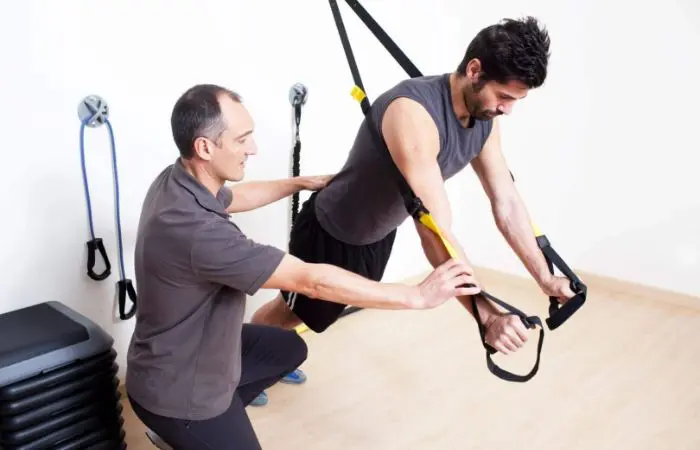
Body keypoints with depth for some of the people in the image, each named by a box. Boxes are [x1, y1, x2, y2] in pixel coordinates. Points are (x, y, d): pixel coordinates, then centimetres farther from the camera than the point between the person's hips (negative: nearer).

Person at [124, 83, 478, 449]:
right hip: (177, 388, -9)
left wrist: (300, 183, 24)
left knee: (289, 348, 24)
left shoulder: (177, 181, -8)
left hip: (195, 346, 9)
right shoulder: (197, 230, -37)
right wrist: (418, 295, -29)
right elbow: (312, 281, -35)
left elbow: (234, 196, 15)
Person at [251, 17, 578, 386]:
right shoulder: (413, 113, -40)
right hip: (330, 232, -8)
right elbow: (435, 230, -45)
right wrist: (487, 314, -48)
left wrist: (544, 278, -6)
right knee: (294, 311, 15)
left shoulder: (485, 120, -12)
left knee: (323, 310, 28)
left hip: (380, 232, 8)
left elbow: (507, 203, -5)